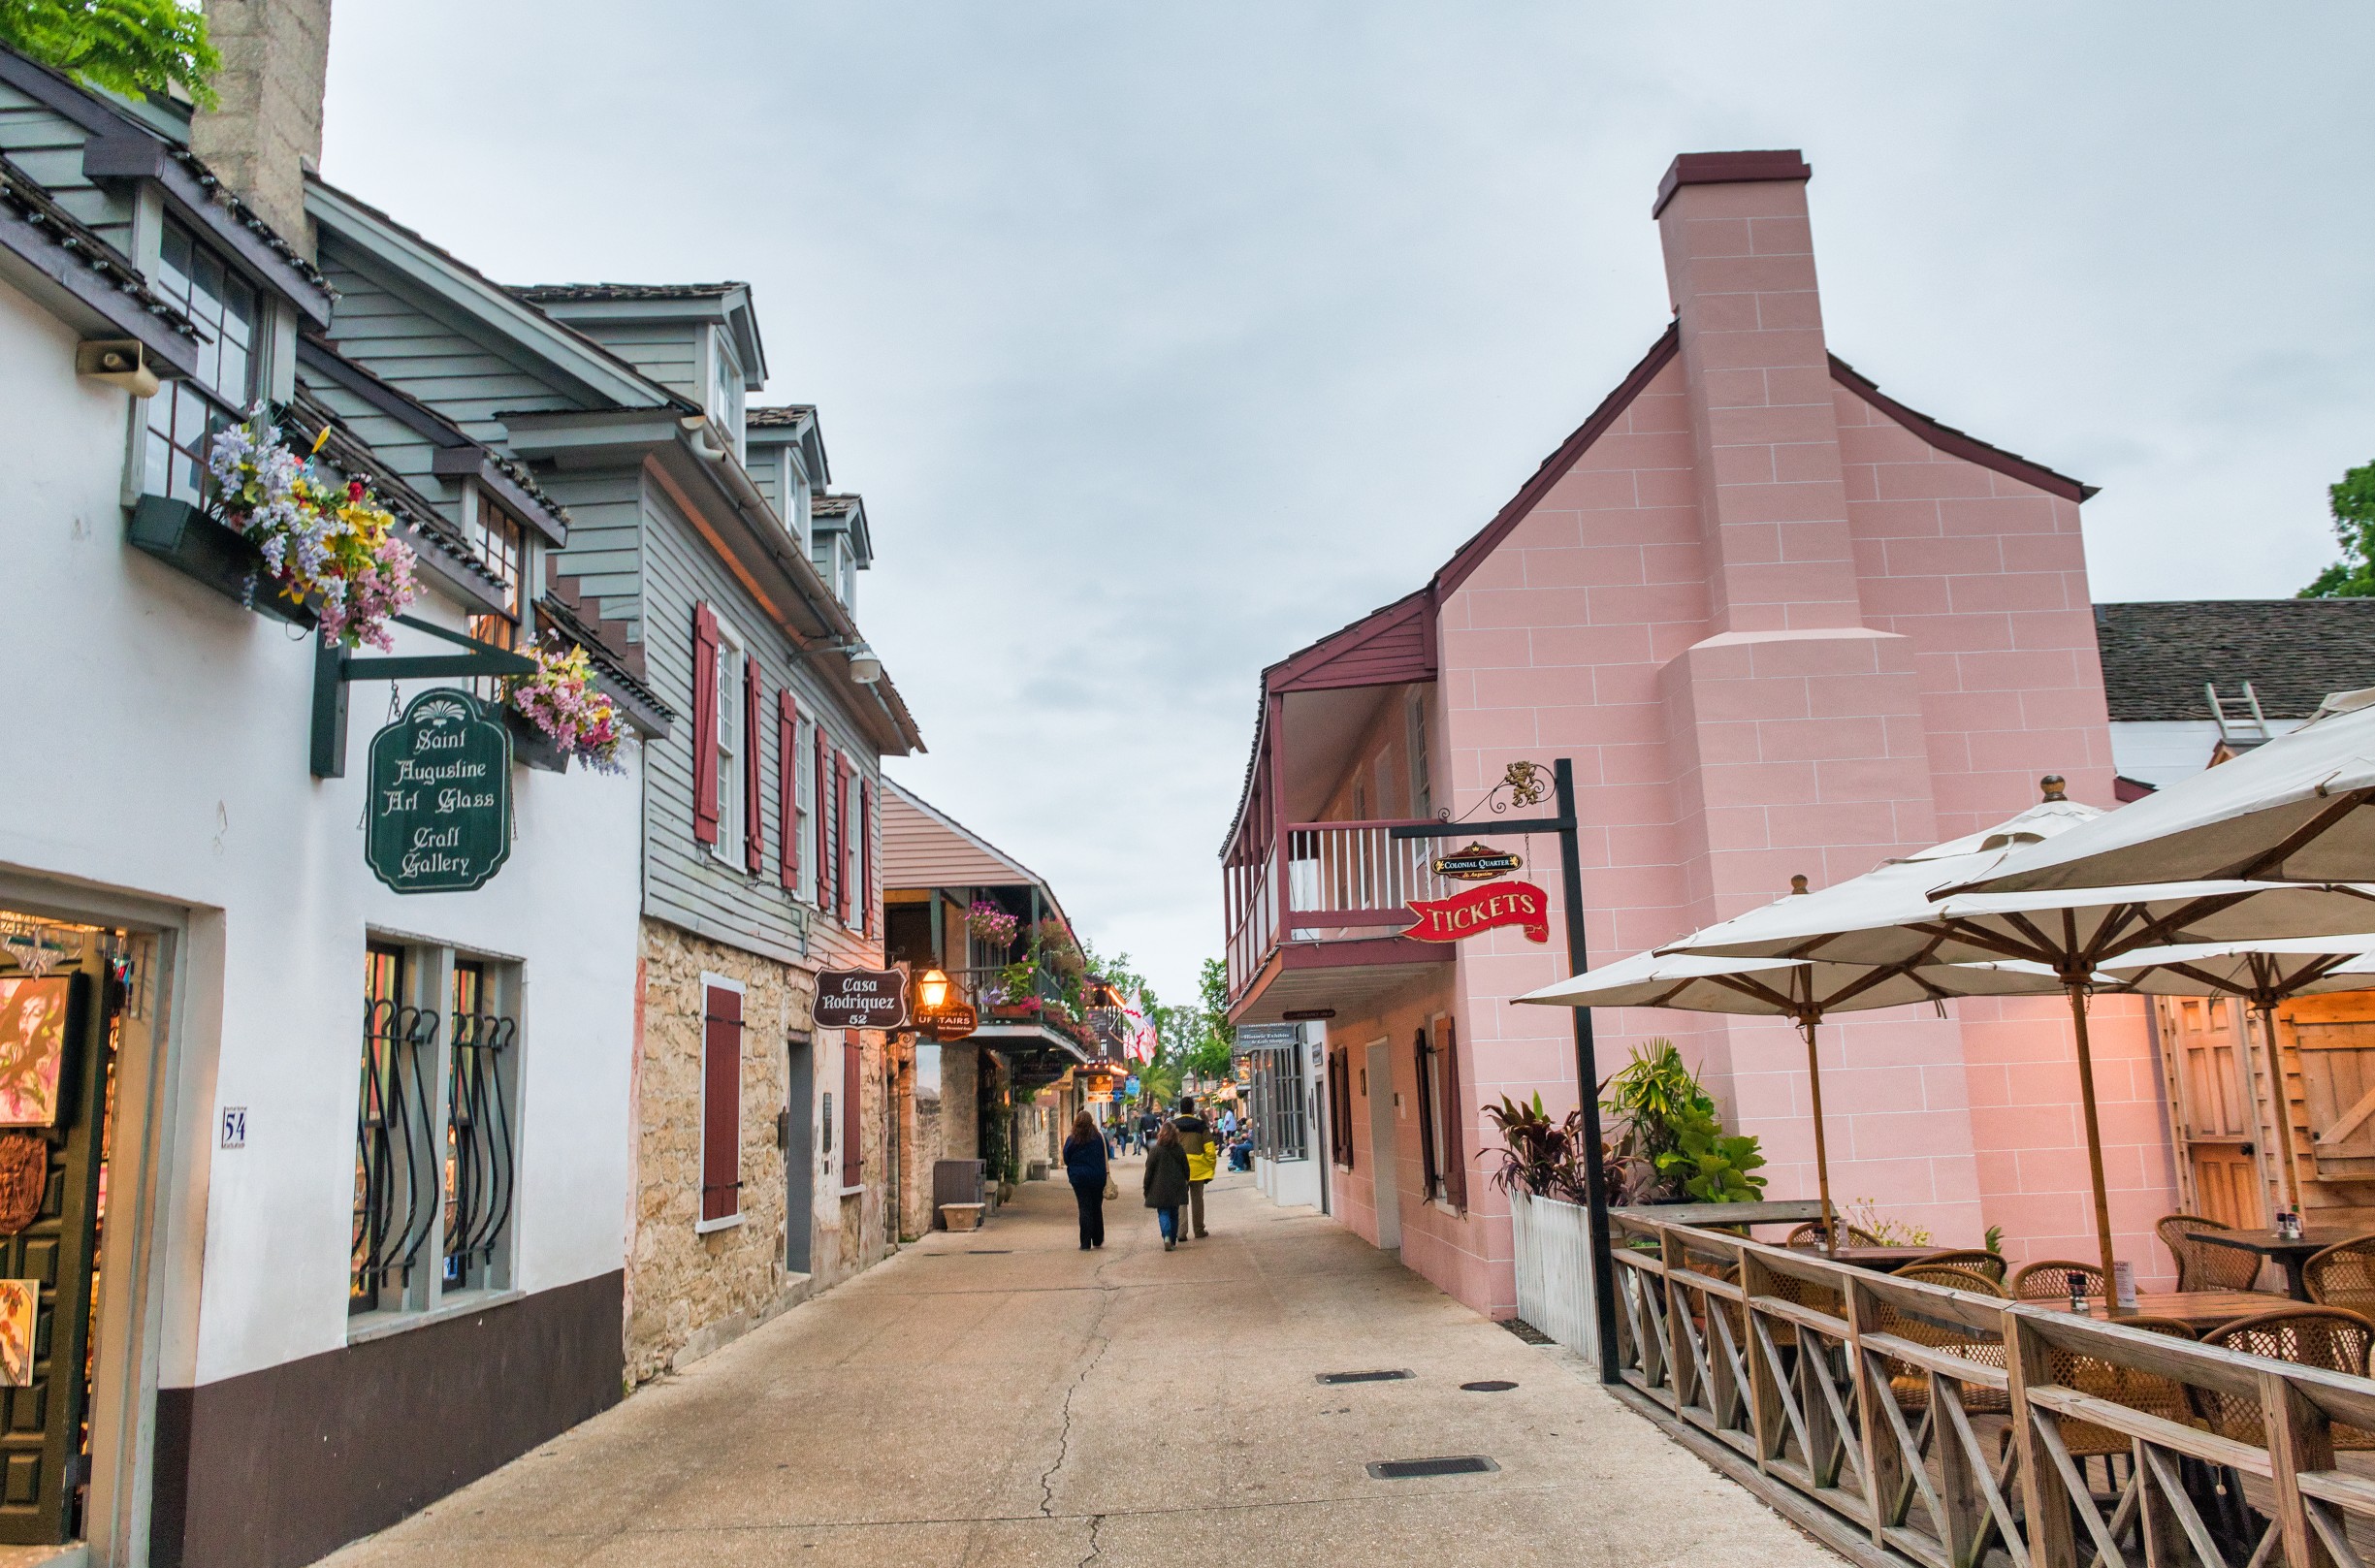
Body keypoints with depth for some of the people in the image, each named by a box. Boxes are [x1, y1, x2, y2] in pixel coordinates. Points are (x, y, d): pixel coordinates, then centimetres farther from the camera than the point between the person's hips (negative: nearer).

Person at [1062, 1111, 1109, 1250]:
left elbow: (1066, 1159, 0)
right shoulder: (1100, 1137, -6)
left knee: (1084, 1209, 2)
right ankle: (1098, 1240, 23)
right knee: (1097, 1208, 15)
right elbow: (1107, 1155, 3)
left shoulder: (1071, 1140, -8)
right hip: (1098, 1177, 1)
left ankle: (1085, 1243, 0)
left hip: (1079, 1177, -1)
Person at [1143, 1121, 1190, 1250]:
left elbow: (1149, 1170, -7)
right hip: (1176, 1188, 3)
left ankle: (1167, 1236, -23)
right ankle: (1173, 1240, 18)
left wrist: (1146, 1187, 3)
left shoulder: (1156, 1150, -11)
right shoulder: (1180, 1150, 0)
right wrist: (1185, 1183, 21)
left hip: (1160, 1188, -3)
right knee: (1174, 1213, 14)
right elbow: (1186, 1169, 7)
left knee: (1163, 1213, 1)